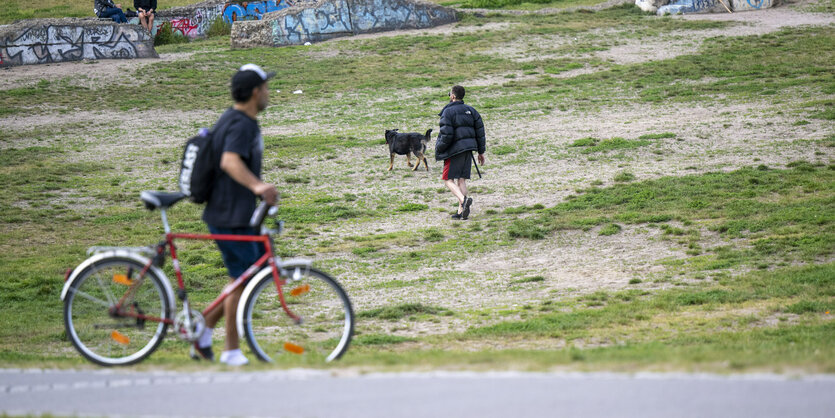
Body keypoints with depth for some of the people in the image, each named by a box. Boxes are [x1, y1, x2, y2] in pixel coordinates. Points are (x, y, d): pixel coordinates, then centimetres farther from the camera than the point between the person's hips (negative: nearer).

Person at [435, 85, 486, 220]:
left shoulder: (448, 112, -9)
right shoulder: (470, 110, 11)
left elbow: (446, 135, -16)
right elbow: (480, 131, 12)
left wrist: (438, 150, -2)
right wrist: (481, 152, 17)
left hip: (454, 149, -7)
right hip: (468, 148, 7)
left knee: (448, 180, -1)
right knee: (461, 180, 9)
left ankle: (463, 199, -27)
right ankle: (461, 211, 3)